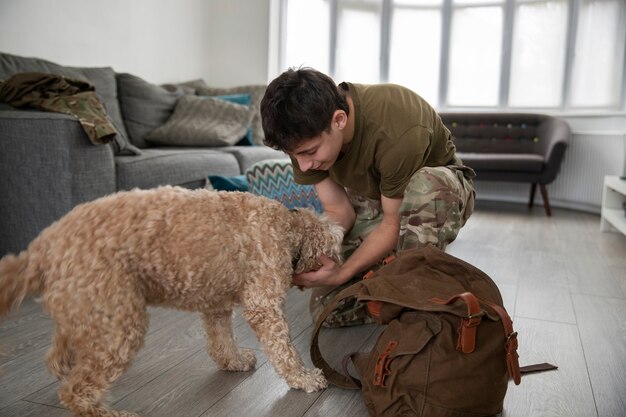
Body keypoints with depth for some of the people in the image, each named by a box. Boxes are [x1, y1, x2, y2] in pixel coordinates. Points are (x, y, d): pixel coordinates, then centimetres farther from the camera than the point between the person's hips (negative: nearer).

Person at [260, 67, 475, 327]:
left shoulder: (398, 132, -38)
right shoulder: (306, 136, -21)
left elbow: (394, 222, -27)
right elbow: (339, 211, -14)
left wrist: (343, 273, -34)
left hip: (436, 189, -3)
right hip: (371, 201, 4)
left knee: (428, 185, -44)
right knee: (327, 308, -12)